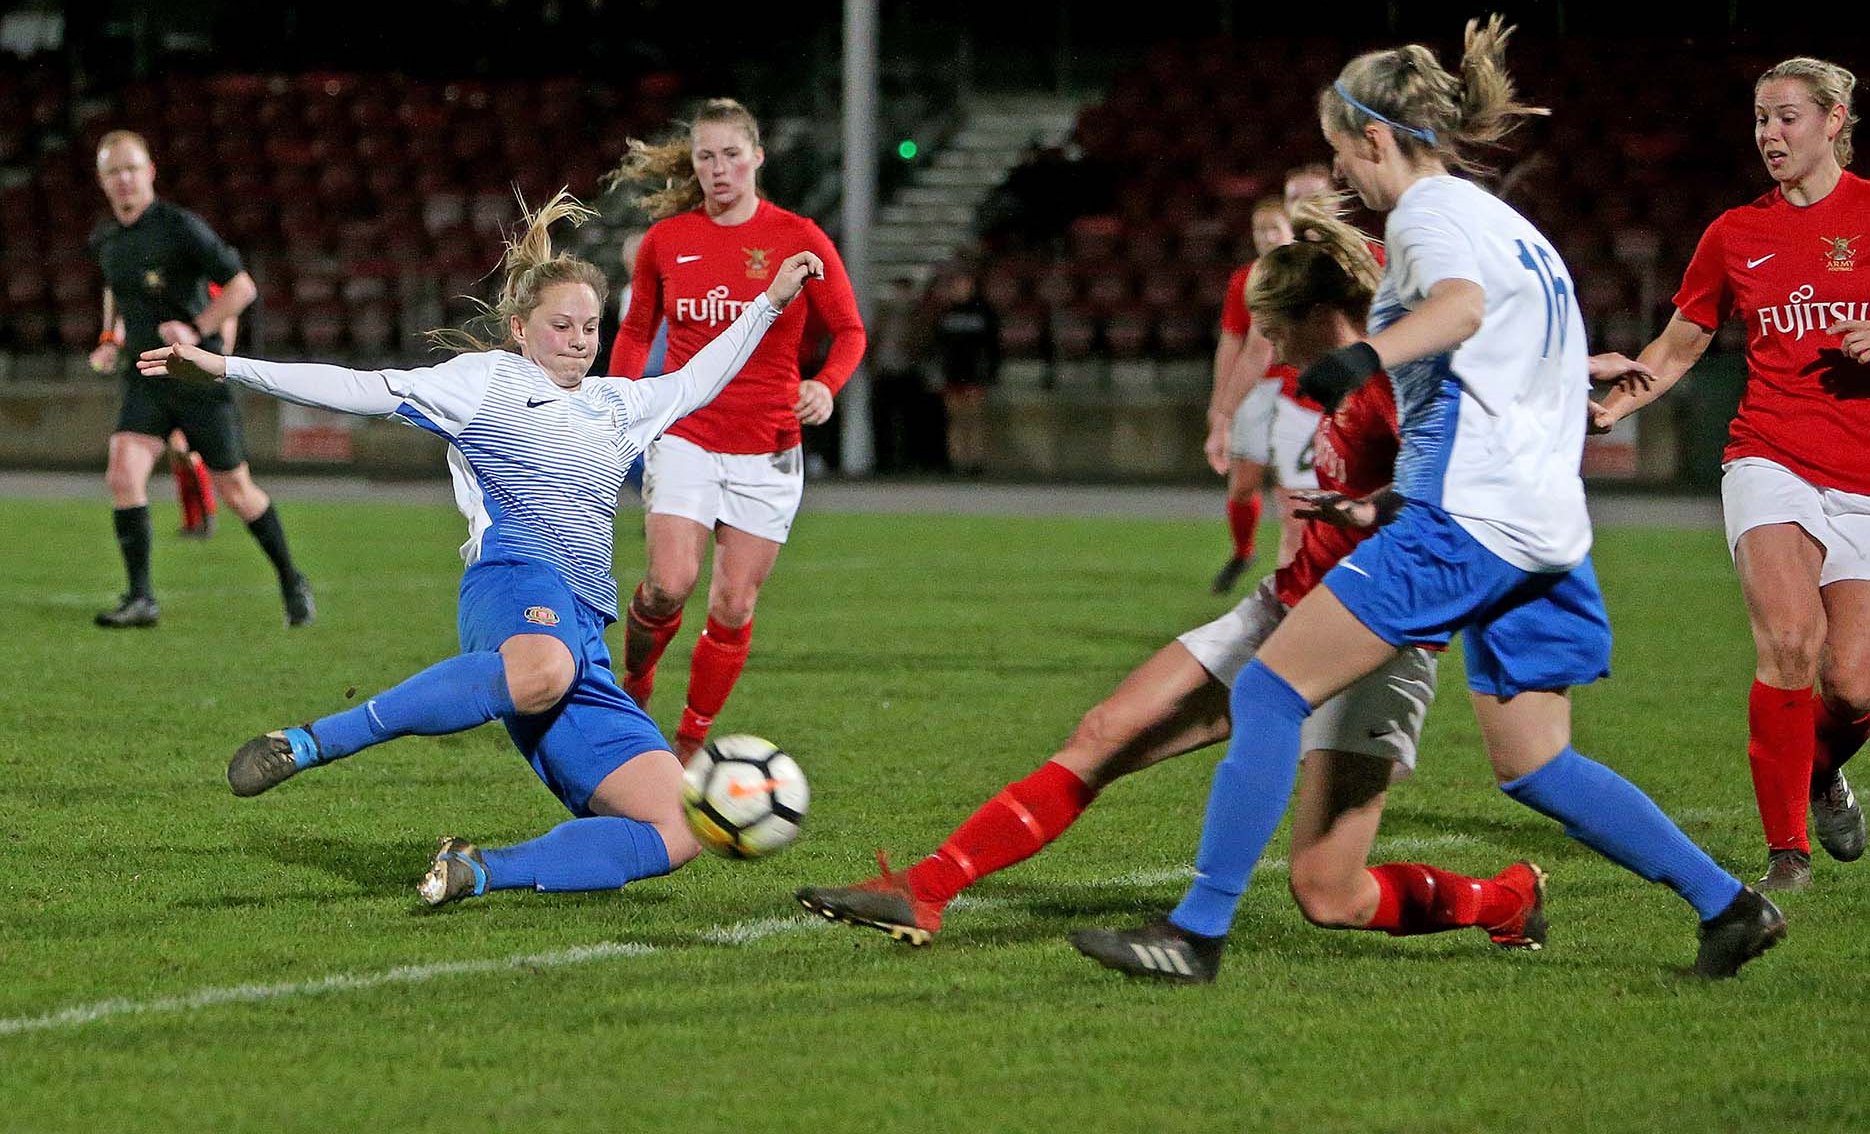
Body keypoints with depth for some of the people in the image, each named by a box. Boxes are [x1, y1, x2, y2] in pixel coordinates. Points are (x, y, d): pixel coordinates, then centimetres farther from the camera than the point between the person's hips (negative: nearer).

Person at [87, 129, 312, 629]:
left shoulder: (180, 226, -12)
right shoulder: (104, 238, 7)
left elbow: (242, 286, -11)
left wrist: (196, 329, -20)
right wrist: (110, 340, 15)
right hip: (145, 378, 5)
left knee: (235, 489, 4)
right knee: (123, 473, -18)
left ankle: (291, 583, 24)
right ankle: (141, 598, -14)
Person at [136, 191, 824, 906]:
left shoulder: (615, 406, 31)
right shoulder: (488, 379, 11)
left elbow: (694, 384, 48)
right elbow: (358, 390, 4)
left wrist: (769, 303, 47)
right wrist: (227, 368, -4)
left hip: (585, 639, 7)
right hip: (515, 581, -7)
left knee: (676, 834, -10)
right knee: (541, 671, -48)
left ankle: (481, 871, -12)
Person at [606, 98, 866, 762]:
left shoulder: (799, 240, -3)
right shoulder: (665, 240, 2)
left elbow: (849, 331, 4)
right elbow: (636, 330, 16)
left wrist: (825, 385, -16)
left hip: (767, 451, 0)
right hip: (686, 438, 0)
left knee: (734, 609, 0)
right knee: (671, 584, -19)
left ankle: (689, 746, 15)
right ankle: (633, 684, 10)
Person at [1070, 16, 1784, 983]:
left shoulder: (1429, 212, -4)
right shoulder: (1507, 225, 24)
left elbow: (1461, 303, -28)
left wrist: (1369, 354, -47)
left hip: (1463, 519, -9)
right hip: (1545, 531, 9)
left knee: (1270, 688, -8)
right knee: (1531, 765, 15)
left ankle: (1197, 932, -13)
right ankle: (1729, 904, 10)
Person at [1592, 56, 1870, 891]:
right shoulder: (1736, 234, 9)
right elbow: (1676, 348, 18)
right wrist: (1612, 404, 1)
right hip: (1770, 458, 0)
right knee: (1788, 640, -24)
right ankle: (1787, 845, -12)